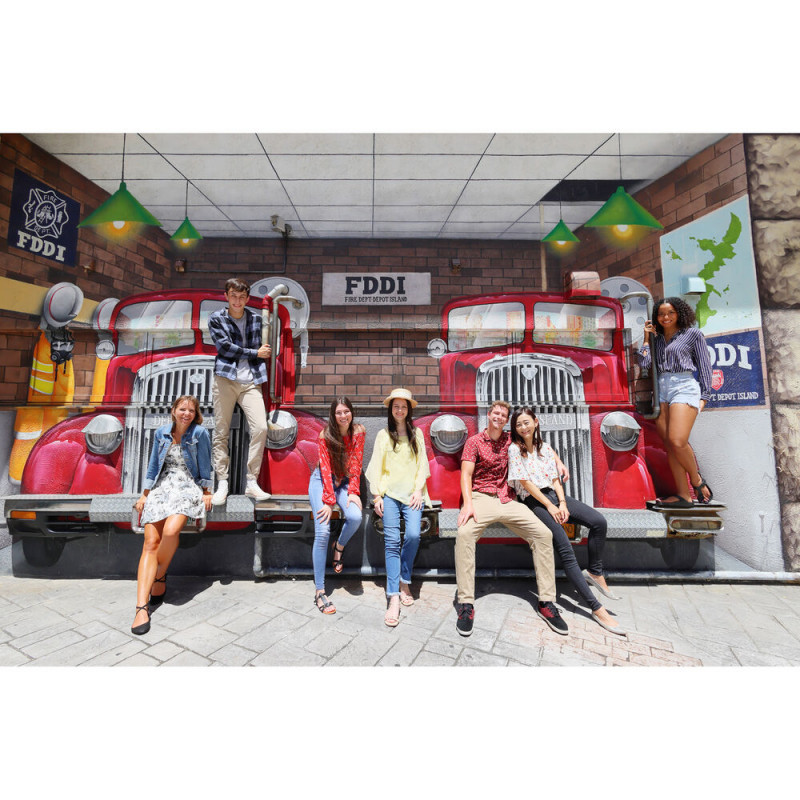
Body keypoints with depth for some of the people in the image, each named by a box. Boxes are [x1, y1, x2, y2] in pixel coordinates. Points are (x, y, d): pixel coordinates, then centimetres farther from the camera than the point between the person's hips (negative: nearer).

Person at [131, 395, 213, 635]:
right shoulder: (161, 433, 10)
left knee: (171, 531, -30)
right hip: (161, 487, 4)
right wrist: (145, 495, 12)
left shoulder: (200, 433, -1)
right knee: (150, 543, -13)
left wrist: (207, 493, -2)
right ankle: (142, 606, -17)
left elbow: (204, 466, 2)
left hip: (187, 487, -3)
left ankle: (160, 576, -2)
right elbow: (153, 466, 16)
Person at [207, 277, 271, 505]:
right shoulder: (216, 319, 7)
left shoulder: (256, 318, 14)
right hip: (225, 379, -1)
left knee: (260, 428, -12)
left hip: (250, 381, 2)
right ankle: (222, 484, 10)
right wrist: (256, 353, -3)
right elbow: (225, 348, -5)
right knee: (221, 432, 0)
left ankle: (252, 482, -2)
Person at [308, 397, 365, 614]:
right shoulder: (326, 434, -13)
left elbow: (356, 464, -6)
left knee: (355, 517, -28)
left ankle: (339, 547, 6)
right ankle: (319, 591, -7)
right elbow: (326, 468, -17)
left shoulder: (357, 432, -7)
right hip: (322, 481, -2)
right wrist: (329, 501, -22)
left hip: (345, 481, 2)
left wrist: (353, 492, -16)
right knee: (322, 532, -16)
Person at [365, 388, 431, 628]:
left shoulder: (417, 434, 15)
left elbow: (422, 464, 11)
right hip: (389, 493, -1)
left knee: (413, 534, -17)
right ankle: (393, 597, -9)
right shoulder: (383, 435, 12)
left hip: (412, 493, 1)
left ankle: (404, 581, 7)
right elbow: (376, 466, 7)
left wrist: (418, 489, -2)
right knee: (391, 540, -13)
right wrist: (377, 495, -2)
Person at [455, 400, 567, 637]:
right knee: (464, 533, -32)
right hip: (481, 497, -3)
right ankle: (466, 603, -23)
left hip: (507, 499, 4)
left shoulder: (510, 440, 13)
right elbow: (466, 475, -5)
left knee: (543, 533, -15)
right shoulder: (474, 441, 3)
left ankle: (546, 601, -3)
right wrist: (468, 504, -20)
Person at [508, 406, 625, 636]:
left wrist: (562, 503, -5)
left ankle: (595, 572, 4)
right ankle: (596, 609, -14)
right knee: (565, 549, -20)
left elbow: (555, 478, 11)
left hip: (553, 496, 6)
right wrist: (549, 506, -10)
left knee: (599, 522, -17)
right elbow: (526, 483, -7)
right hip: (533, 501, -5)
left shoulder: (545, 448, 15)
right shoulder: (514, 449, -2)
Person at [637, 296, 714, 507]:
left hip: (684, 387, -4)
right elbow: (644, 363, 6)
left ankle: (697, 480, 8)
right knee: (669, 445, -1)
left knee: (677, 441, -19)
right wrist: (647, 337, 9)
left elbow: (704, 366, 6)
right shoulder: (657, 338, 19)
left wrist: (704, 396, 0)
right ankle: (683, 495, 4)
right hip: (661, 389, 4)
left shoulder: (692, 334, 8)